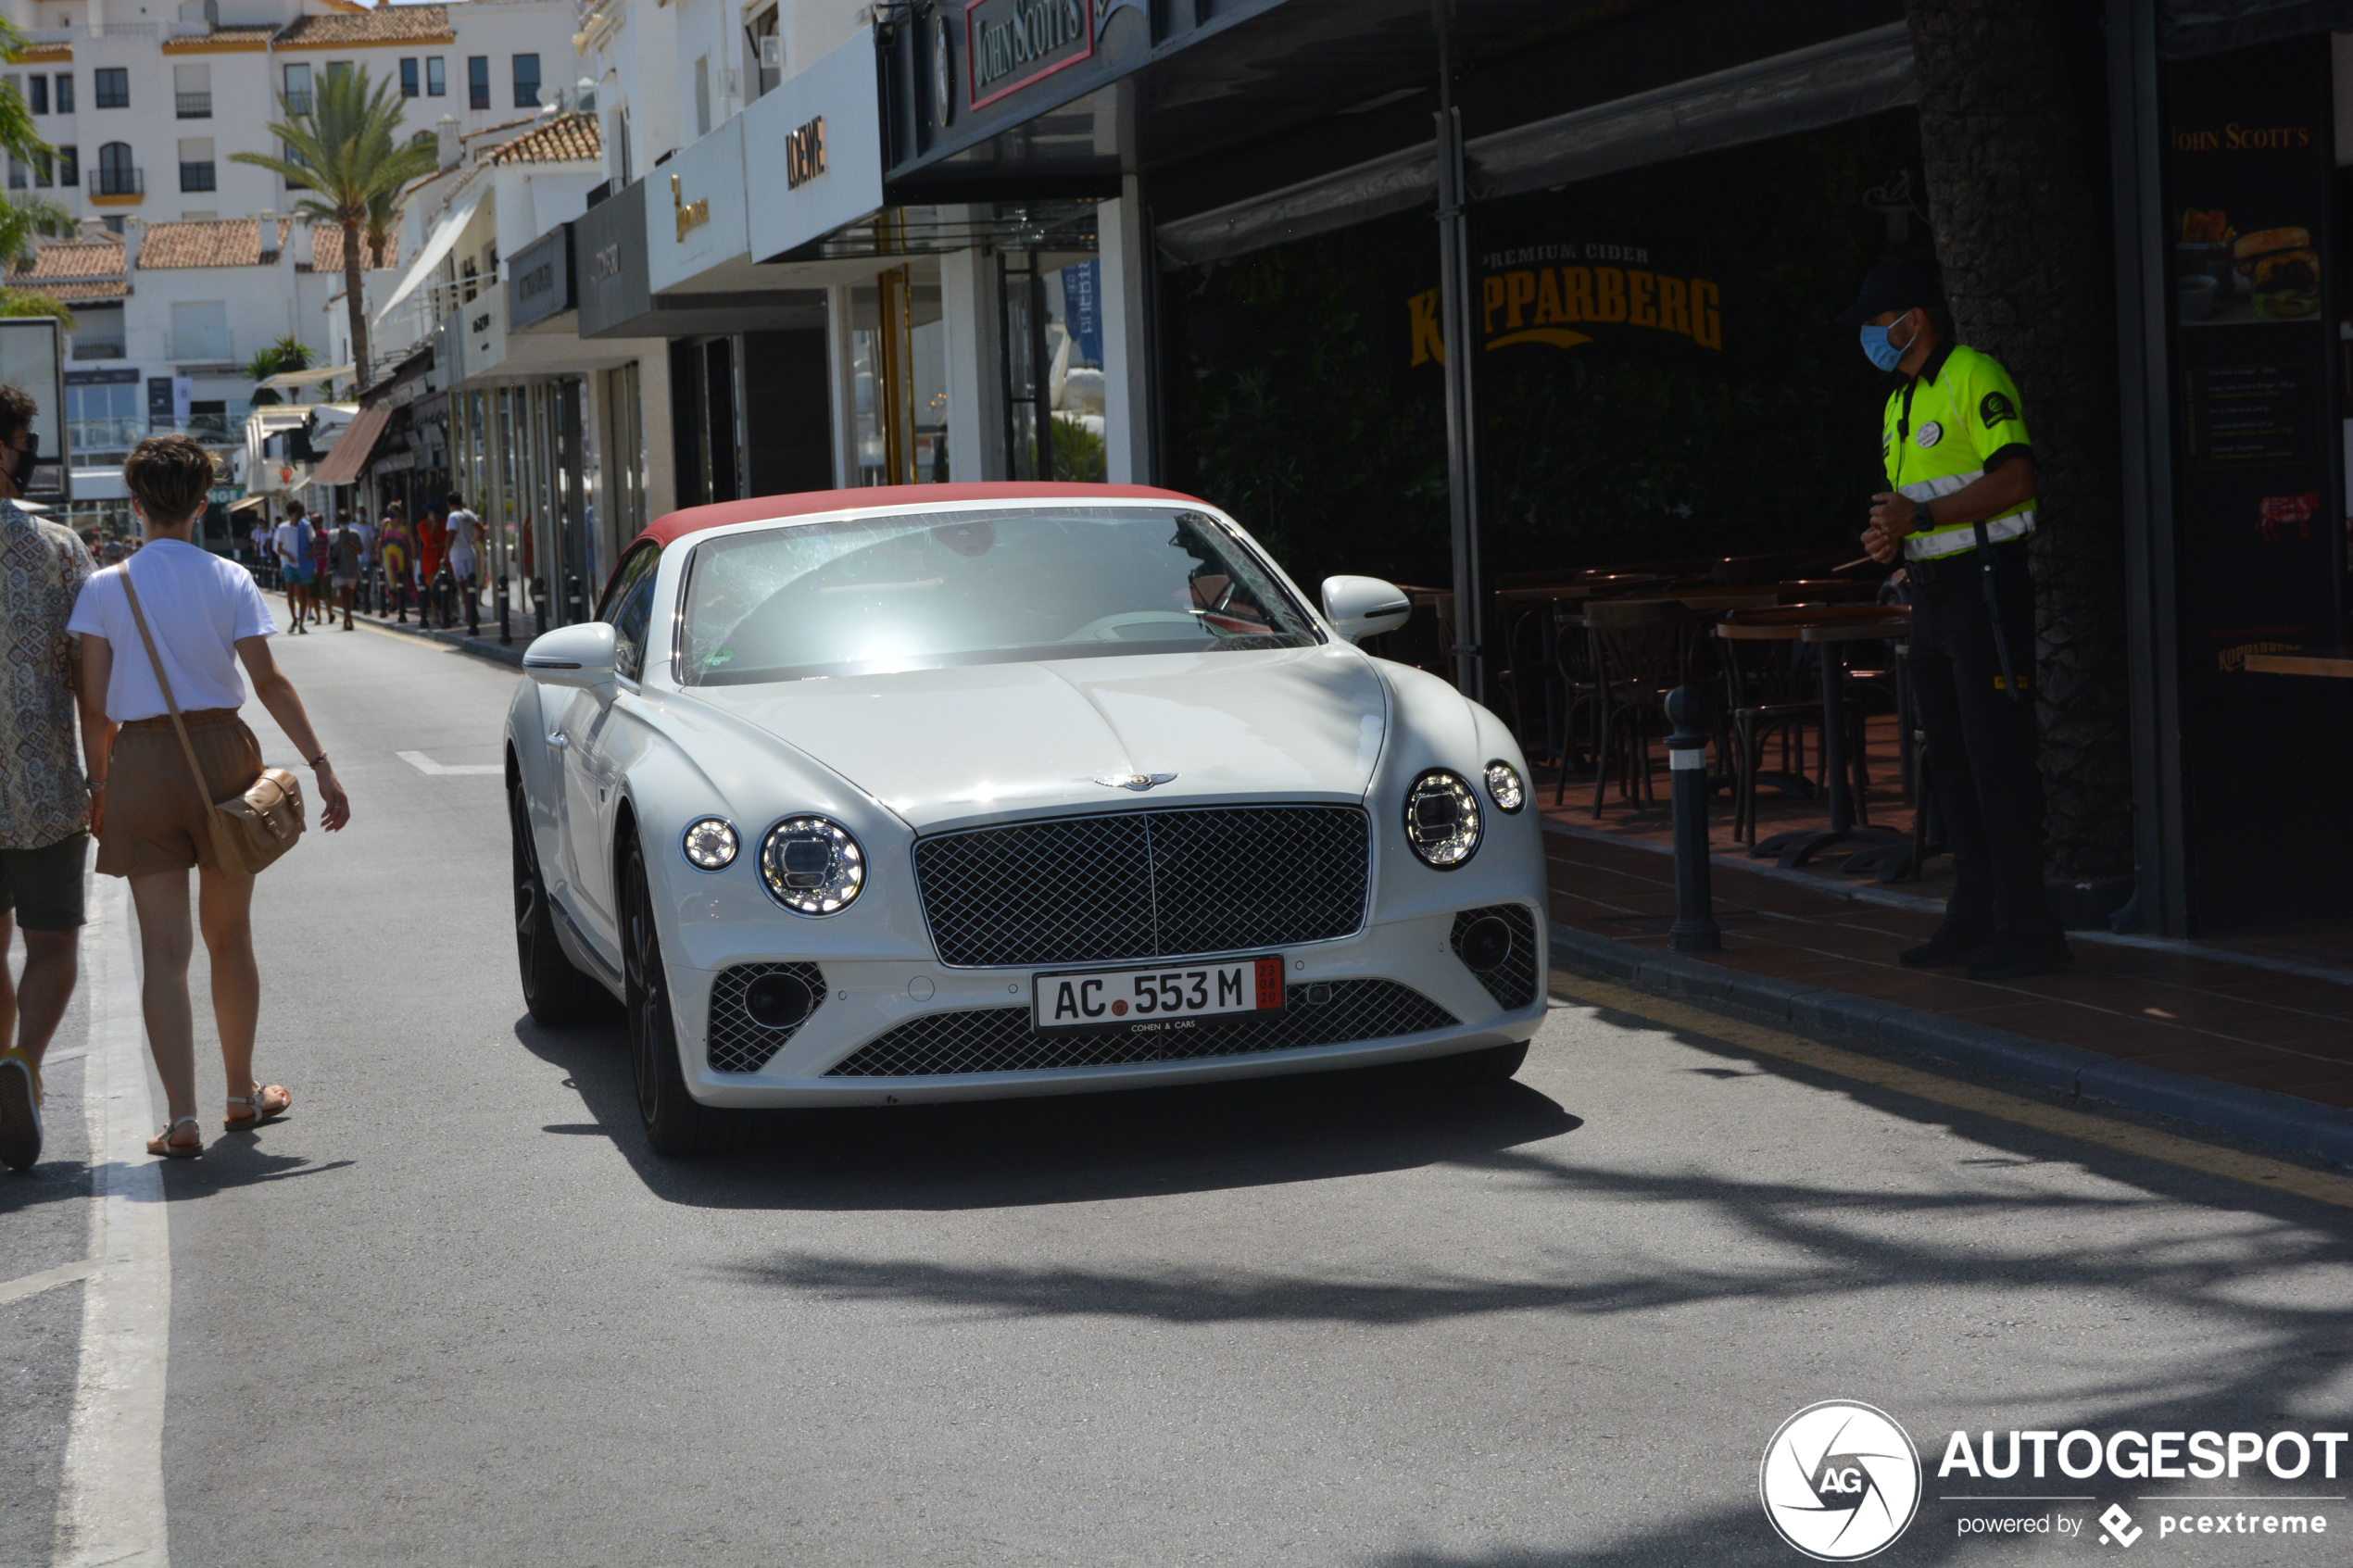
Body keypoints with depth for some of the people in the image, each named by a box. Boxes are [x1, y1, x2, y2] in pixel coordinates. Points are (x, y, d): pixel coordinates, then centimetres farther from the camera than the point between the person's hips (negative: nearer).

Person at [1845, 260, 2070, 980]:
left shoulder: (1974, 377, -10)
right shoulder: (1901, 401, 19)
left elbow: (2014, 478, -20)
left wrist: (1919, 516, -21)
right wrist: (1888, 535, 3)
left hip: (1987, 584, -10)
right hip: (1934, 593, 10)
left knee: (1998, 759, -9)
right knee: (1951, 762, 11)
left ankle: (2025, 931, -6)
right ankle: (1975, 920, 18)